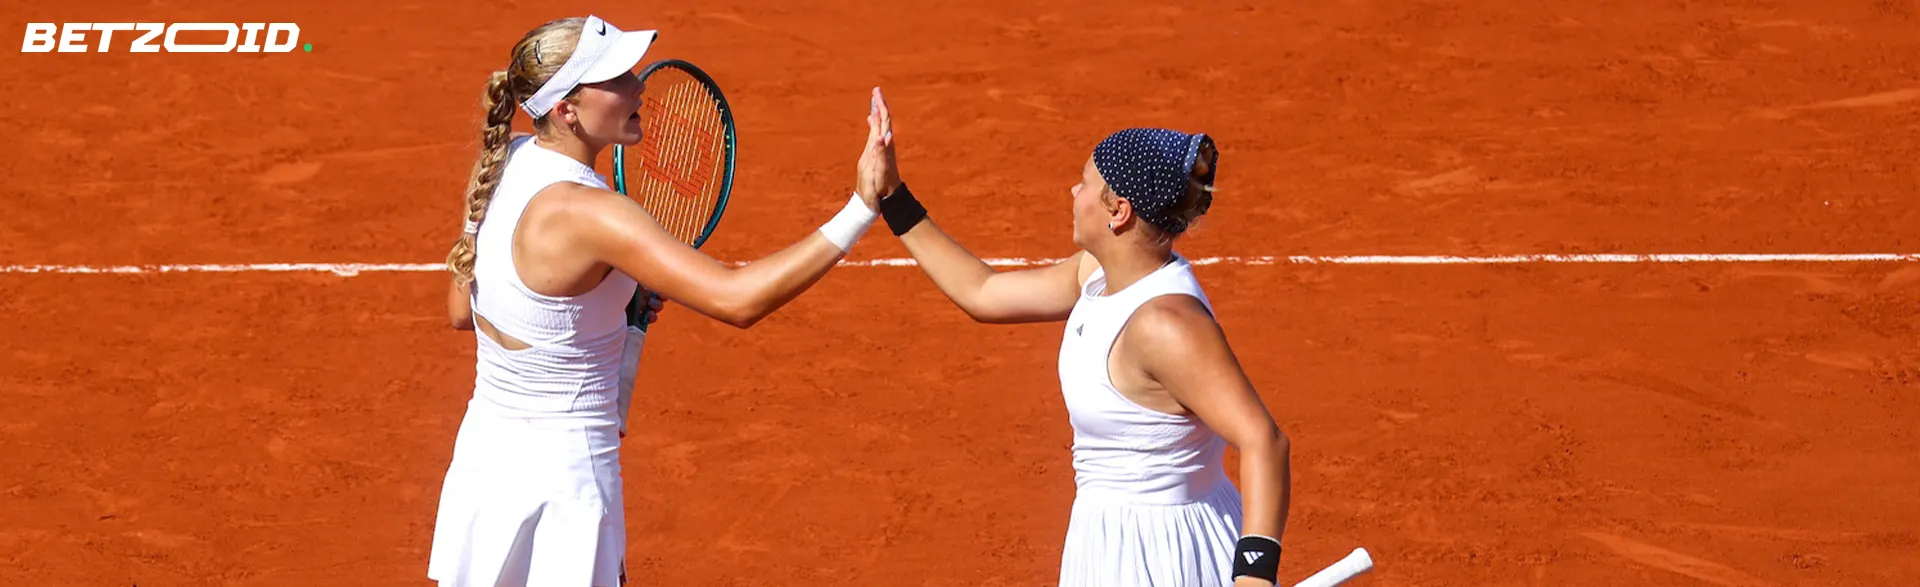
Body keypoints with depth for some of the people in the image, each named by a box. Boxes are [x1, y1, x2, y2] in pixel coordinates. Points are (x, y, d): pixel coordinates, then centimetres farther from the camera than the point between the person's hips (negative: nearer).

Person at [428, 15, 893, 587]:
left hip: (484, 448, 8)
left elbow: (461, 309, 11)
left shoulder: (508, 157, -1)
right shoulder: (584, 212, -26)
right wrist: (862, 206, -36)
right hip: (561, 473, -8)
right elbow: (737, 299, -34)